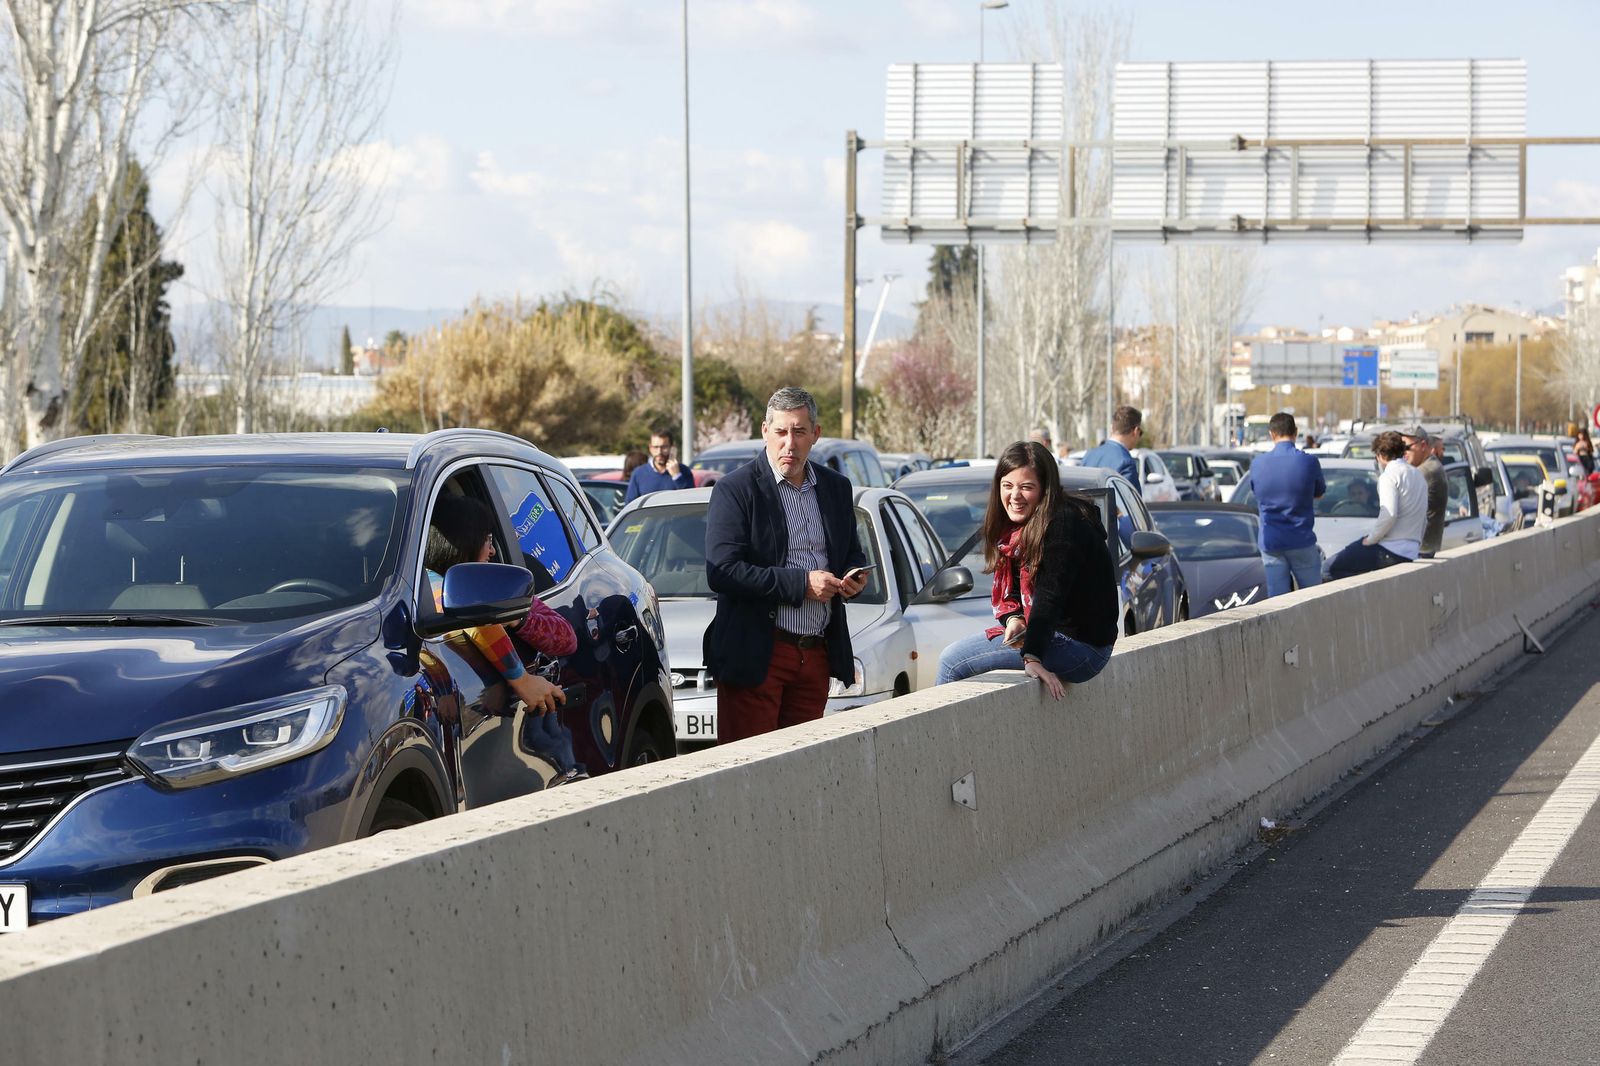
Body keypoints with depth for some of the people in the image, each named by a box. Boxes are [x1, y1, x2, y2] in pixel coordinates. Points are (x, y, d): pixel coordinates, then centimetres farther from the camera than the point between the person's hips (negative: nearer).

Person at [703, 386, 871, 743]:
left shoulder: (836, 488, 13)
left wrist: (854, 577, 0)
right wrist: (800, 583, -18)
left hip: (816, 656, 6)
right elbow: (721, 572, -16)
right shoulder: (736, 489, -6)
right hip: (756, 656, -6)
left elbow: (853, 554, 25)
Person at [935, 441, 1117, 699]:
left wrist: (1032, 657, -36)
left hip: (1081, 646, -10)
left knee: (952, 661, -11)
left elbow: (1050, 594, -29)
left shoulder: (1064, 525, -21)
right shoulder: (1018, 525, 9)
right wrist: (1013, 617, -8)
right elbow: (1012, 587, 15)